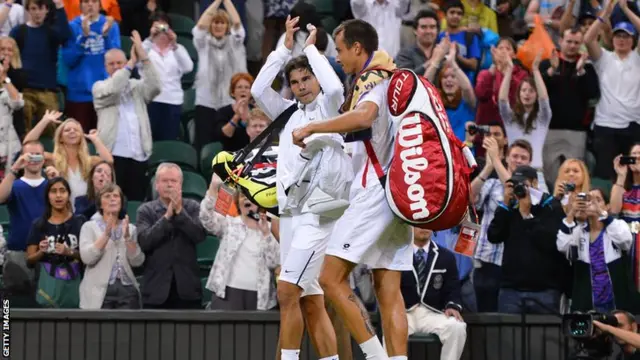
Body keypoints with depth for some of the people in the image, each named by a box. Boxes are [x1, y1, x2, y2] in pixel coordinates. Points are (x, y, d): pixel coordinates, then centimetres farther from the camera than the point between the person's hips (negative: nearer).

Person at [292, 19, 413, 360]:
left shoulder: (372, 79, -10)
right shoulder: (393, 78, 19)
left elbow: (363, 115, -31)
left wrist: (311, 127, -23)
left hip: (374, 192, -10)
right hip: (398, 190, 10)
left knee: (331, 278, -9)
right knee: (388, 291, 5)